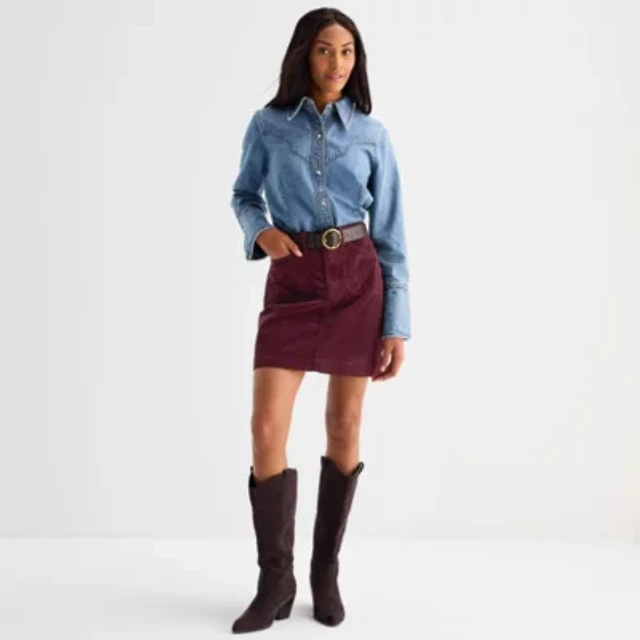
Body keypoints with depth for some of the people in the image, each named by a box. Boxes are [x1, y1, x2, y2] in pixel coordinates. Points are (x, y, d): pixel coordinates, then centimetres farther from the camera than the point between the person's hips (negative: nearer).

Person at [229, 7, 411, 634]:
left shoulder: (371, 134, 3)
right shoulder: (267, 125, 3)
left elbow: (389, 234, 2)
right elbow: (244, 195, 15)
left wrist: (396, 325, -2)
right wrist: (260, 231, -9)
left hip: (358, 281, 1)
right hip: (292, 283, 0)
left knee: (345, 427, 5)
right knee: (266, 429, -8)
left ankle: (326, 572, 22)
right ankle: (275, 582, 9)